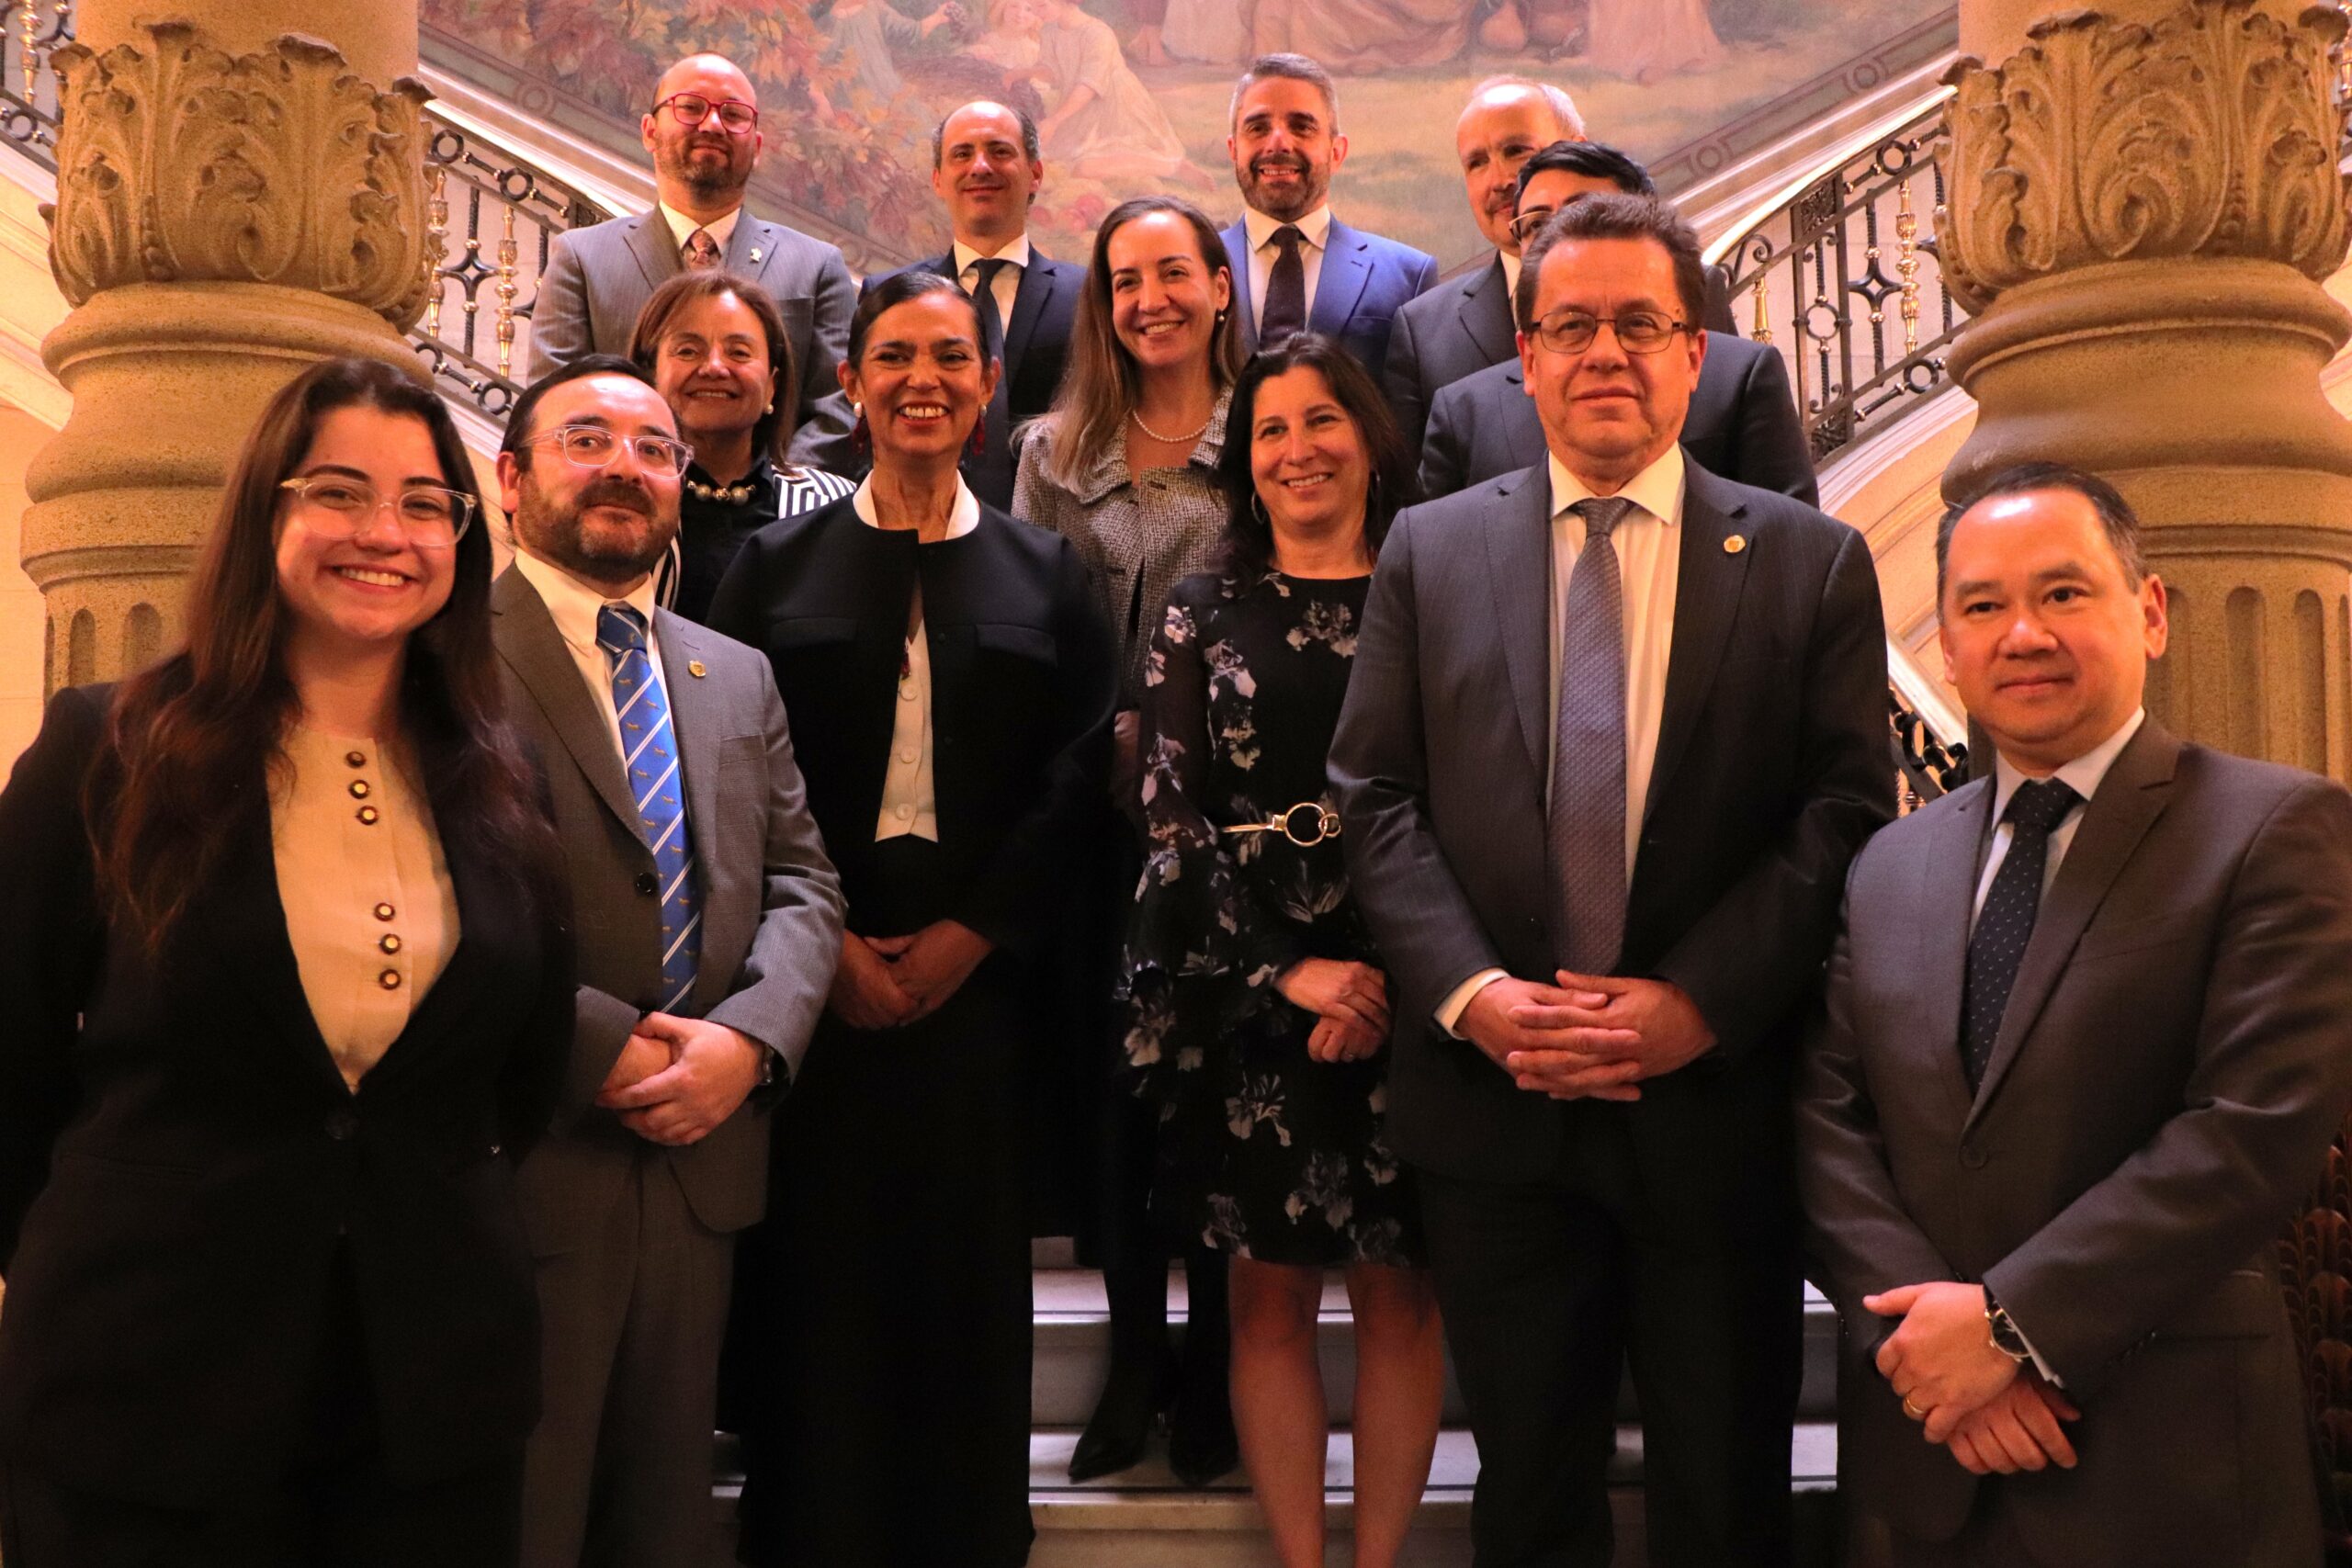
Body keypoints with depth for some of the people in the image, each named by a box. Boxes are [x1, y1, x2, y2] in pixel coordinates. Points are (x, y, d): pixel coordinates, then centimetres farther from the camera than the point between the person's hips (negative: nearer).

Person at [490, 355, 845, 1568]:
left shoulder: (738, 677, 15)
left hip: (703, 1161, 6)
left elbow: (801, 883, 10)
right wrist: (602, 1047, -18)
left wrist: (750, 1036, -8)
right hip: (515, 1163, -5)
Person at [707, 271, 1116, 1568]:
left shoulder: (1043, 572, 9)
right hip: (816, 975, 0)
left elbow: (1077, 777, 0)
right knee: (818, 1272, 4)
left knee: (968, 1275, 7)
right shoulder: (777, 563, 8)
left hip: (979, 972, 1)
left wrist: (969, 934, -9)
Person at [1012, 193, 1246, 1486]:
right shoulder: (1055, 453, 11)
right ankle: (1132, 1363, 22)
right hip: (1099, 812, 2)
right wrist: (1110, 736, -3)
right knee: (1111, 1082, 6)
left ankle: (1215, 1372, 19)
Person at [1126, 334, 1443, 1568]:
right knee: (1271, 1296, 5)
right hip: (1246, 991, 0)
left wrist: (1396, 974, -11)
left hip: (1406, 986, 0)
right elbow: (1171, 820, 1)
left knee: (1400, 1295, 5)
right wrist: (1289, 971, -9)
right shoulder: (1206, 617, 8)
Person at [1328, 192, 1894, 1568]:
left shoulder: (1812, 562, 2)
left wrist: (1697, 1003, -15)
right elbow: (1377, 799, 1)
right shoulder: (1431, 551, 6)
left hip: (1718, 1101, 0)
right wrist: (1469, 991, -13)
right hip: (1495, 1104, 1)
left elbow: (1848, 817, -4)